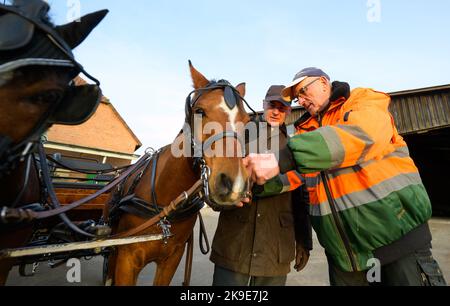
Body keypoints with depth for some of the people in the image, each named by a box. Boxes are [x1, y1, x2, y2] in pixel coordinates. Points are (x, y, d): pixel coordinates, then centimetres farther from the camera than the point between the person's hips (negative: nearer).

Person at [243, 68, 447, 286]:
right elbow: (295, 173, -1)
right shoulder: (306, 130, 11)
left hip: (398, 233, -4)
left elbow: (359, 135, -27)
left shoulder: (366, 103, -3)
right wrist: (263, 179, -23)